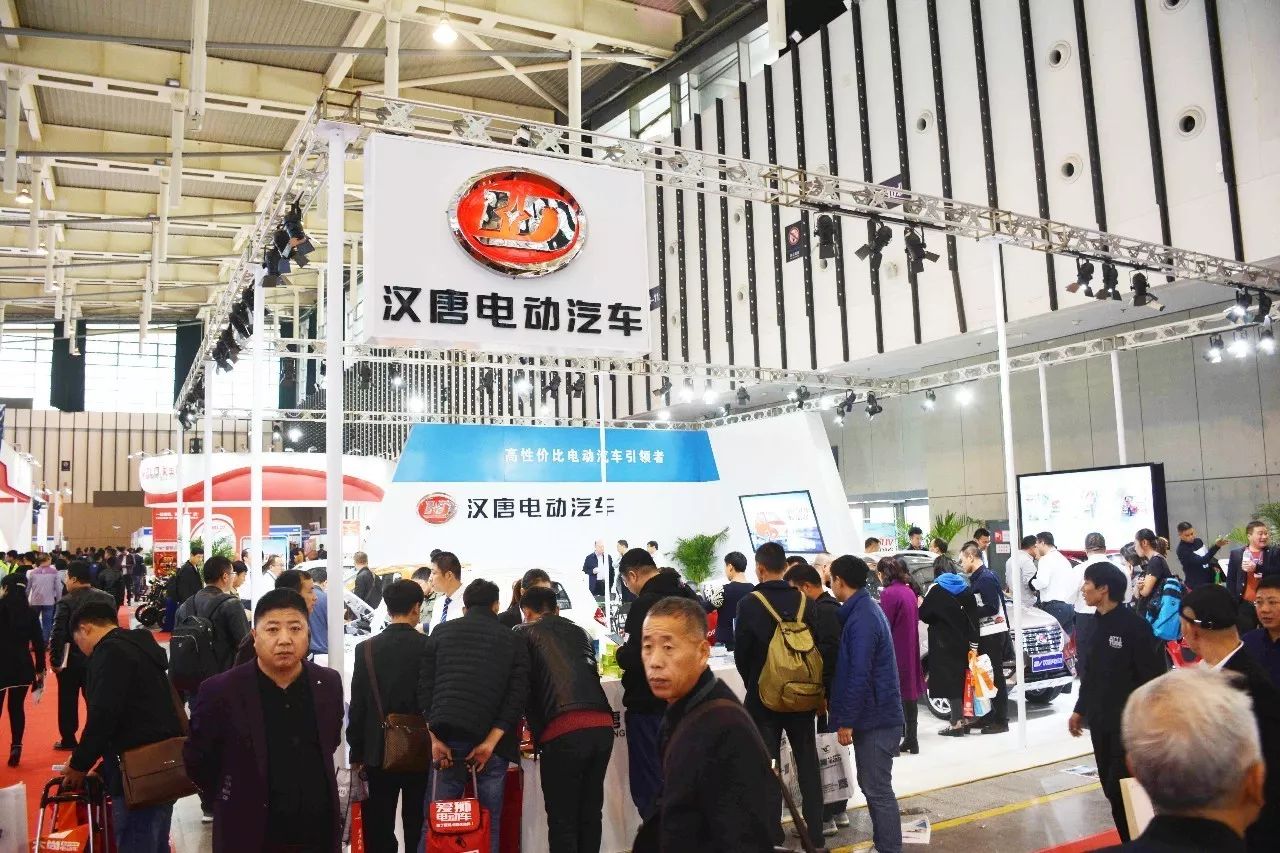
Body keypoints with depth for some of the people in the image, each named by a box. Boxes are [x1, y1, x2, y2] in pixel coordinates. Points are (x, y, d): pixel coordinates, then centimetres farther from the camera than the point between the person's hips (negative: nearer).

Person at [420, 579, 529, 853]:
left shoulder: (441, 633, 11)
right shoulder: (513, 640, 7)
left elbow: (425, 687, 3)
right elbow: (517, 696, -4)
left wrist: (435, 738, 1)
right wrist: (490, 742, -7)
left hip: (448, 738, 1)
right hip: (491, 742, -1)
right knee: (489, 823, 7)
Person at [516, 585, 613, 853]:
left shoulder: (524, 633, 12)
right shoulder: (580, 633, 25)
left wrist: (536, 732, 21)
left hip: (563, 730, -5)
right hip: (603, 725, 5)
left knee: (562, 819, 5)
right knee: (590, 813, 17)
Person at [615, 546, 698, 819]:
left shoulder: (645, 603, -19)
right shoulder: (686, 595, 8)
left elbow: (635, 657, -27)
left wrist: (621, 653, -5)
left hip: (648, 706, -9)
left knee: (648, 786, 1)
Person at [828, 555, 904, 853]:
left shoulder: (861, 618, -21)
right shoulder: (865, 609, 11)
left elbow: (859, 676, -24)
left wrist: (846, 721, -19)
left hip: (875, 718, -10)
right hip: (874, 715, 10)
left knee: (878, 789, -2)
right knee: (871, 784, 18)